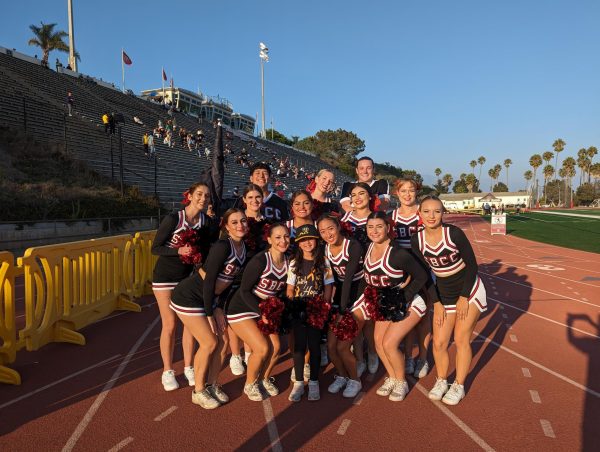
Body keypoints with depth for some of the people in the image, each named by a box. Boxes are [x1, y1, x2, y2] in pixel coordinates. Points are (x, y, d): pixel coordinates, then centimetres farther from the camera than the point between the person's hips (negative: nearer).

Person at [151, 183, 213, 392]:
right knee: (170, 325, -1)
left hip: (188, 276, 5)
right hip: (165, 276, -4)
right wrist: (179, 250, -30)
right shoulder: (173, 219, -19)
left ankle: (188, 367, 21)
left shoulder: (205, 221, -5)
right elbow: (155, 248, -16)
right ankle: (167, 372, 16)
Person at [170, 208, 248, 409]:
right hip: (189, 297, -8)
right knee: (209, 342, -7)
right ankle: (198, 391, 12)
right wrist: (209, 315, -17)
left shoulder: (244, 248, 0)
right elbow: (209, 281, -23)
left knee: (223, 341, 4)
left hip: (210, 299, 8)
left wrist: (219, 309, 4)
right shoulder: (222, 246, -25)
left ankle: (212, 385, 22)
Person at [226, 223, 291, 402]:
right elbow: (244, 290, -20)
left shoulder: (288, 261, -5)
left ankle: (265, 378, 21)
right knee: (263, 348, -17)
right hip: (241, 310, -6)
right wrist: (261, 313, -26)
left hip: (265, 309, 6)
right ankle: (250, 385, 11)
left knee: (276, 346, -8)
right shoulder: (259, 261, -25)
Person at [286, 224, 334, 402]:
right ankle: (298, 383, 13)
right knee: (299, 345, 3)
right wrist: (291, 306, -7)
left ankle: (313, 382, 15)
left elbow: (328, 287, 2)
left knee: (314, 345, 2)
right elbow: (290, 289, 6)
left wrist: (324, 306, -8)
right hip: (298, 309, 1)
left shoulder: (324, 262, 2)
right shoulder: (294, 263, 6)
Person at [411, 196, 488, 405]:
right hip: (443, 294, 3)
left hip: (469, 291, -3)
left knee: (461, 339, -1)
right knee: (439, 343, 3)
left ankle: (458, 386, 18)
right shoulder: (417, 240, -11)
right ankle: (441, 381, 27)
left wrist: (464, 297, -12)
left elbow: (471, 264, -12)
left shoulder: (454, 233, -21)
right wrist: (436, 303, -2)